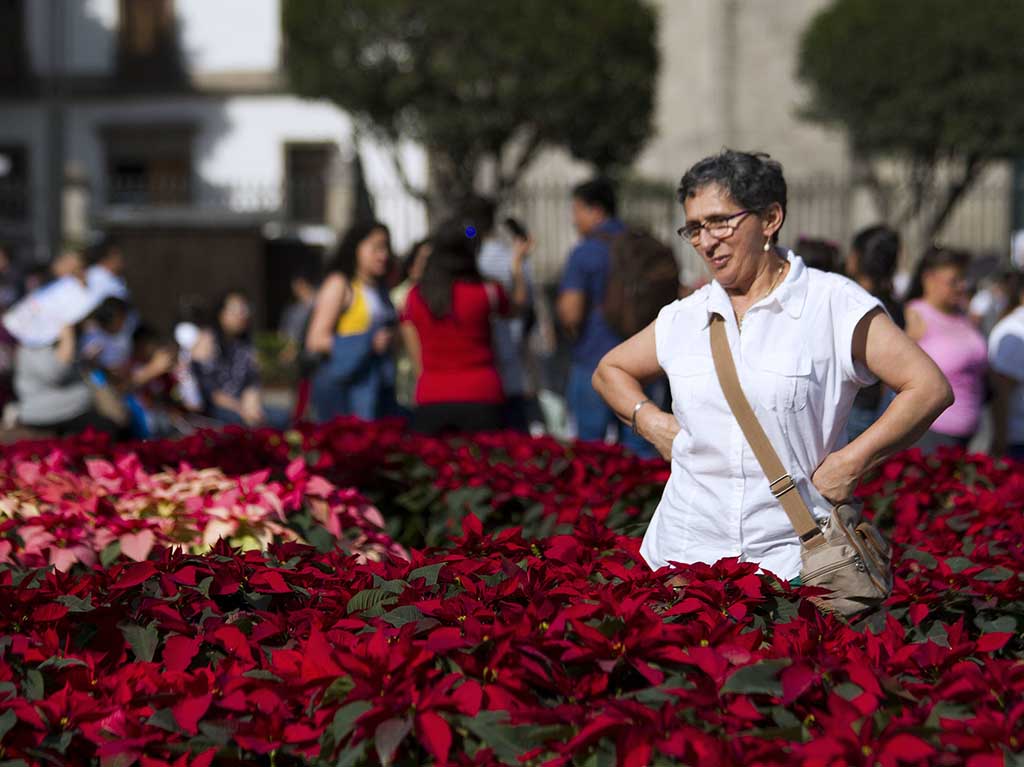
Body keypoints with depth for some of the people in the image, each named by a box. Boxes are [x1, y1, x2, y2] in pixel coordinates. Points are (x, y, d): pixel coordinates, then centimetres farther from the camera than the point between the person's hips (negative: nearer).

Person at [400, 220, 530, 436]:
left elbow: (419, 363, 8)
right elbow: (516, 306, 18)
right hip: (480, 400, -2)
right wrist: (517, 266, 30)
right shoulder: (485, 293, -4)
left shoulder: (415, 297, 3)